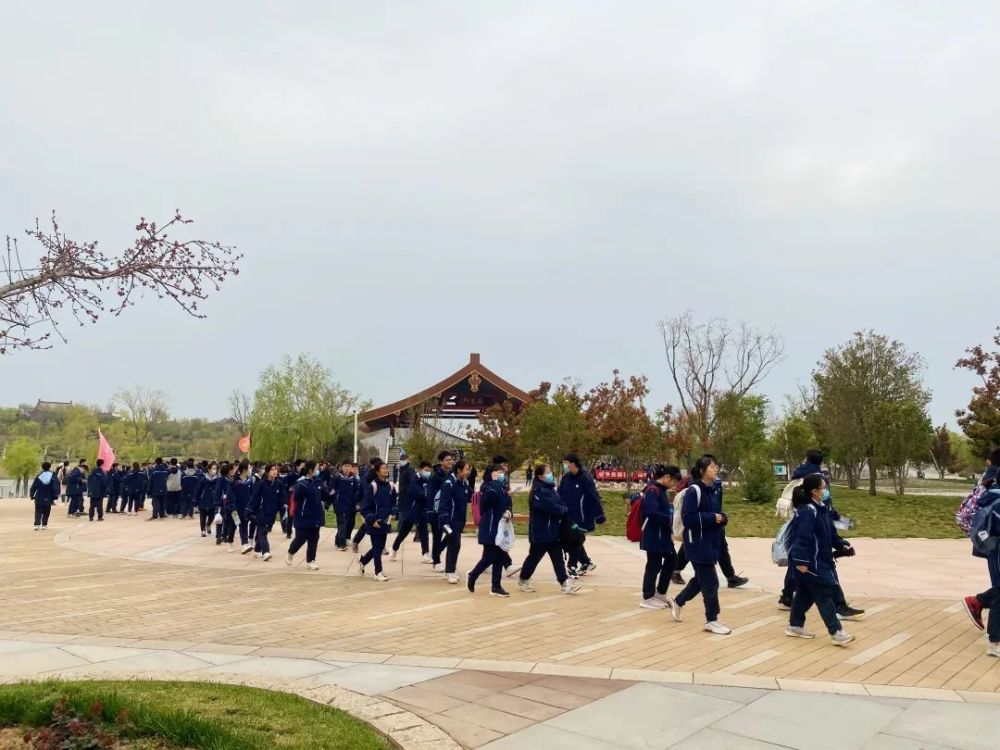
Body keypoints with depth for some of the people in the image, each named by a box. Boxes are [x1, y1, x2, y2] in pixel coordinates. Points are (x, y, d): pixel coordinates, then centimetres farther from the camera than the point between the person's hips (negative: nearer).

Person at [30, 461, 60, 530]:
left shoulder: (39, 476, 1)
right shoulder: (53, 477, -4)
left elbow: (33, 487, 3)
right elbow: (56, 488, -6)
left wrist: (31, 495, 11)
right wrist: (56, 496, 0)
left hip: (39, 499, 1)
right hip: (48, 499, -1)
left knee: (38, 512, 4)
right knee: (46, 512, 11)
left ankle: (37, 524, -10)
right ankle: (44, 525, 11)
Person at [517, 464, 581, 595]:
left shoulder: (550, 489, 11)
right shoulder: (539, 491, -20)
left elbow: (558, 504, 13)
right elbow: (551, 507, -28)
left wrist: (564, 511, -5)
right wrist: (565, 510, -12)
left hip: (552, 531, 9)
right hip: (541, 532, -9)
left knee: (558, 557, 8)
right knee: (534, 557, 5)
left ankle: (565, 582, 10)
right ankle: (523, 581, 21)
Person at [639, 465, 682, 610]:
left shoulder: (662, 490, 12)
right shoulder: (653, 490, -19)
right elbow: (651, 513, -29)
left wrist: (670, 531, 6)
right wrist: (669, 519, -21)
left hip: (663, 534, 10)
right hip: (653, 535, -10)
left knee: (671, 559, 16)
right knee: (654, 565, -1)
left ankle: (660, 593, 27)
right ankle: (648, 598, 11)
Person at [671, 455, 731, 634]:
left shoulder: (715, 489, 8)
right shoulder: (694, 491, -17)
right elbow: (687, 518, -20)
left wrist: (722, 518, -2)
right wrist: (711, 518, -21)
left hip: (711, 542, 9)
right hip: (697, 543, -9)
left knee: (701, 579, 19)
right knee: (710, 582, -3)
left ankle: (678, 603, 39)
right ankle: (711, 620, 12)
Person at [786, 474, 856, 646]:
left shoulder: (819, 508, 10)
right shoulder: (808, 511, -21)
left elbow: (826, 533, 19)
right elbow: (802, 537, -25)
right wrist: (801, 561, -26)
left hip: (818, 561, 10)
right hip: (809, 562, -10)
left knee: (805, 593, 16)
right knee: (824, 595, -6)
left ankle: (795, 626, 26)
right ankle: (836, 633, -2)